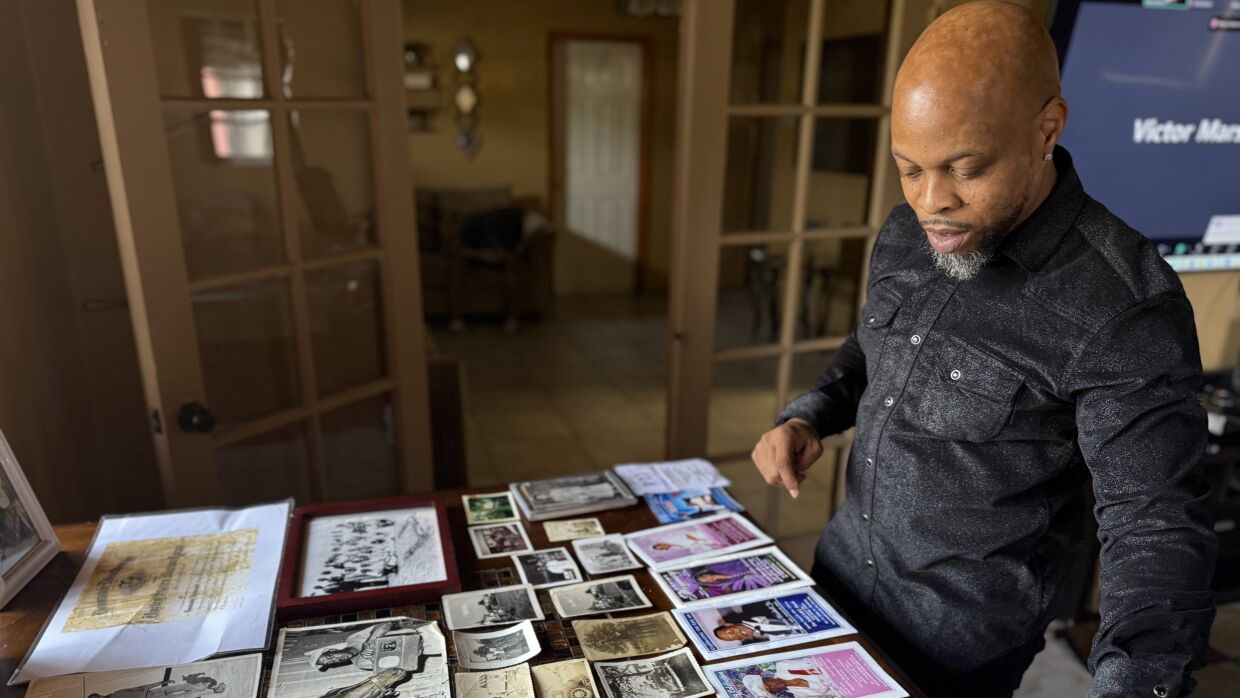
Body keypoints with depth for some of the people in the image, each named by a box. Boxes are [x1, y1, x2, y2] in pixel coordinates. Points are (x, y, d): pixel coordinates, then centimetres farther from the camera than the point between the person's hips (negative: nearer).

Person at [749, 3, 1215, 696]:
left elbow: (1155, 524, -22)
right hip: (843, 564, 6)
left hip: (963, 634, -6)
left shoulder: (1122, 304, -26)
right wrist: (807, 418, -6)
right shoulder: (906, 233, -6)